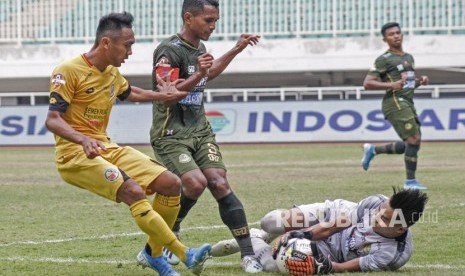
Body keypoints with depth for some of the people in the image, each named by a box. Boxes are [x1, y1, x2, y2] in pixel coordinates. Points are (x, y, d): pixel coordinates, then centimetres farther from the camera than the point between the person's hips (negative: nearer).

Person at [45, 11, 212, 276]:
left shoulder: (112, 73, 11)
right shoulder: (68, 71, -13)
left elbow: (129, 93, 36)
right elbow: (52, 120, -20)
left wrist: (161, 95, 30)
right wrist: (84, 140, -36)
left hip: (106, 147, 8)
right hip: (75, 154, -8)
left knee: (171, 183, -2)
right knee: (134, 191, -29)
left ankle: (153, 252, 11)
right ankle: (185, 254, -25)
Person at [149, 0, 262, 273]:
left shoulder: (199, 47, 11)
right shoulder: (169, 50, -16)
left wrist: (236, 49, 31)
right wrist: (198, 74, -34)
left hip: (200, 130, 7)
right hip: (171, 134, -7)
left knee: (220, 184, -9)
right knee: (196, 183, -24)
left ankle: (248, 254, -13)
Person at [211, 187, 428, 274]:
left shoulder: (393, 254, -39)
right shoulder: (377, 202, -29)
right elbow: (341, 220, -16)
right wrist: (304, 235, -24)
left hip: (332, 254, -3)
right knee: (271, 222, -12)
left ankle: (253, 242, 18)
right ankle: (256, 239, 28)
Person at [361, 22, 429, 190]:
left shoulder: (409, 58, 20)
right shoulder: (384, 60, -5)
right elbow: (367, 83, -10)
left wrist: (420, 81, 10)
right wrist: (391, 85, -22)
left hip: (408, 103, 8)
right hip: (395, 103, -8)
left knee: (410, 144, 7)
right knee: (414, 140, -14)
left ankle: (372, 150, 22)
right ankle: (410, 181, -5)